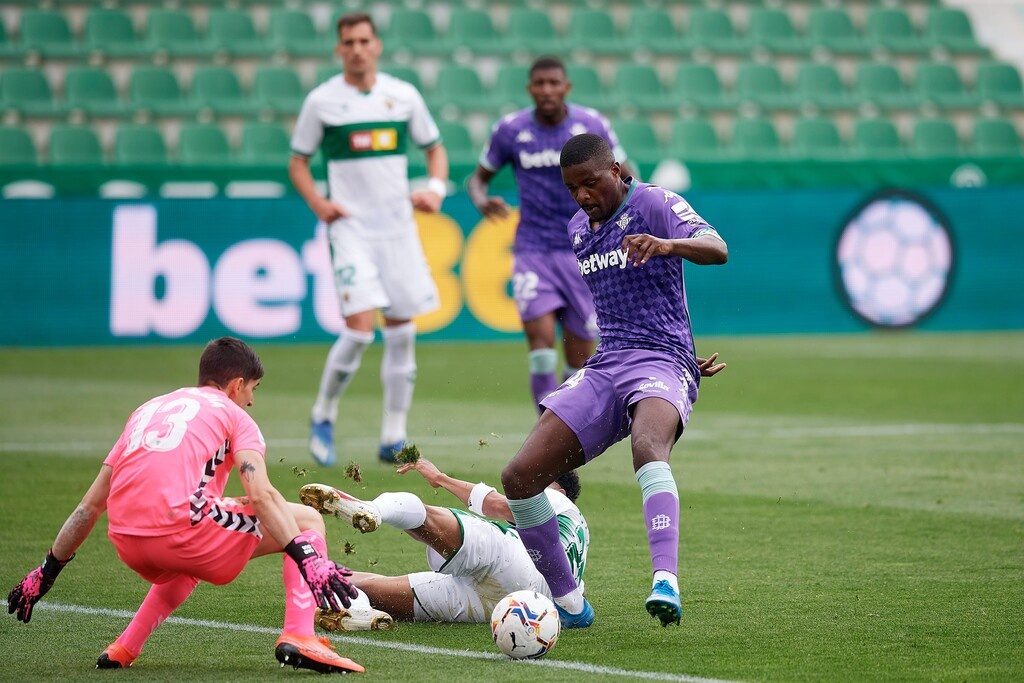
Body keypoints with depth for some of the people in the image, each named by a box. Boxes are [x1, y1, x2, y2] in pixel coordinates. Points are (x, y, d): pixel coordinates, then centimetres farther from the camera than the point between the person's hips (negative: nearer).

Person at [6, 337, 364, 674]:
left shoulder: (147, 409, 28)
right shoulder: (233, 414, 12)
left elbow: (90, 506, 27)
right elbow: (261, 496, -8)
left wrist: (46, 573, 33)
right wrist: (309, 560, -15)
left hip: (127, 544, 6)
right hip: (182, 525, -6)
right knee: (307, 519, 9)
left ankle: (125, 646, 24)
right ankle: (299, 636, -11)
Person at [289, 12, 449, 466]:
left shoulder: (403, 96, 5)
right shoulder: (321, 101, -1)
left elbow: (435, 148, 17)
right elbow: (298, 162, 7)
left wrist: (435, 188, -2)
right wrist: (317, 203, -10)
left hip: (399, 225, 4)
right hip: (351, 227, -4)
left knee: (401, 332, 5)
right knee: (360, 329, -16)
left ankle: (393, 437, 14)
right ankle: (323, 416, 6)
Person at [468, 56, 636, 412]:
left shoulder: (593, 125, -2)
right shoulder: (510, 129, -2)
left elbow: (624, 177, 9)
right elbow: (480, 176, 11)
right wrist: (482, 201, -12)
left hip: (582, 250, 1)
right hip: (532, 249, -1)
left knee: (580, 357, 3)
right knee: (541, 338, -20)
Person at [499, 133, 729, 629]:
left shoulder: (653, 204, -2)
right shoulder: (577, 230, 19)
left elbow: (717, 250, -20)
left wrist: (666, 244, -41)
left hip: (659, 363, -7)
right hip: (603, 366, 7)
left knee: (648, 449, -40)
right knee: (520, 476, -7)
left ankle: (667, 583, -54)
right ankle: (569, 603, 4)